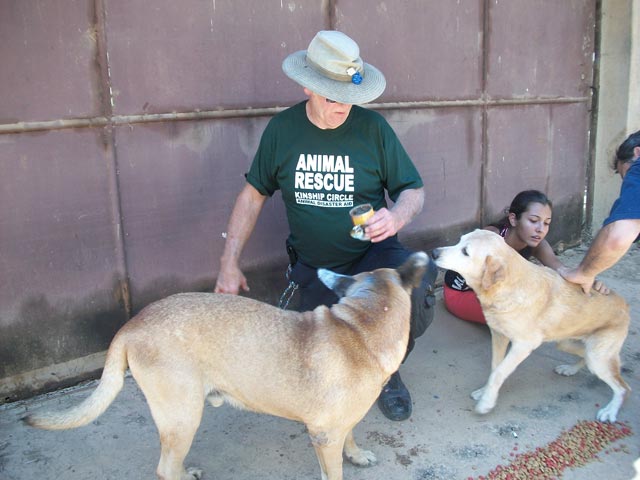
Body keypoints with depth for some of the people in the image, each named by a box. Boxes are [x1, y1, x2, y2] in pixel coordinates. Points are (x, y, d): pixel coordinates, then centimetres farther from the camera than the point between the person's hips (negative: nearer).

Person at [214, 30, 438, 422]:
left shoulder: (372, 127, -9)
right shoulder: (281, 129, -4)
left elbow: (413, 191, -5)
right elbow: (254, 195, 4)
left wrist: (397, 216, -29)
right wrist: (229, 264, 0)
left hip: (372, 253, -1)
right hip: (313, 267, 2)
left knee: (420, 290, -33)